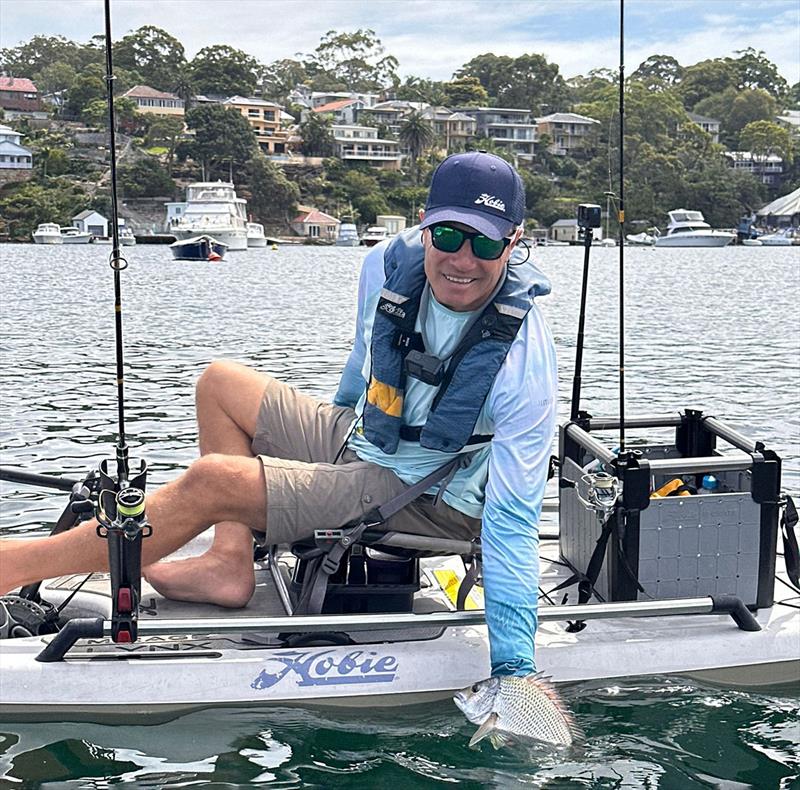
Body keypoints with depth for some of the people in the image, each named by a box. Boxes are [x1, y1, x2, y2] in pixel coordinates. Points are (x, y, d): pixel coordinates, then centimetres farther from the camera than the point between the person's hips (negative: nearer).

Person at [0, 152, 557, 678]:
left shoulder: (525, 363, -28)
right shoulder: (388, 266, -10)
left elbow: (511, 519, -28)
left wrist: (515, 667, -31)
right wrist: (336, 425, 30)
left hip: (428, 501, -8)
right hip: (361, 441, 8)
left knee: (212, 481, -20)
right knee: (221, 383, 13)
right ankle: (230, 562, -1)